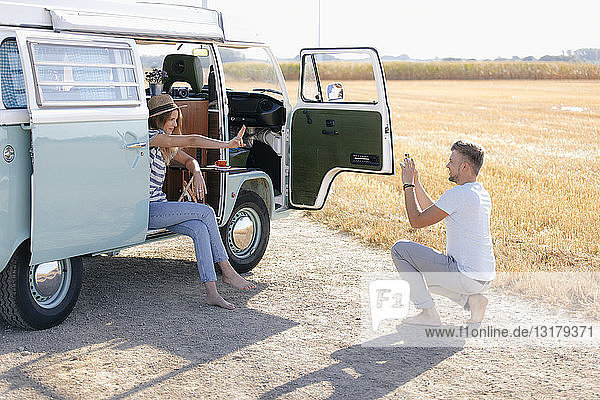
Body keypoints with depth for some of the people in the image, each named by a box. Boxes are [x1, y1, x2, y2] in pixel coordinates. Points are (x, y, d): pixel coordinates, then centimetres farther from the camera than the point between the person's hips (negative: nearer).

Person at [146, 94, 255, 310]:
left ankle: (211, 292, -21)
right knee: (206, 212, -15)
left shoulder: (166, 145, 16)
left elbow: (188, 160, 22)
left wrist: (196, 173, -3)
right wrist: (227, 144, -24)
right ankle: (227, 272, -7)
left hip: (158, 206, 8)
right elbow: (192, 141, -20)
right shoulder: (149, 136, -13)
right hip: (145, 211, -8)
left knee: (200, 229, -16)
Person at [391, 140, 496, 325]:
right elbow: (433, 210, 20)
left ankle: (428, 313, -3)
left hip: (466, 278, -9)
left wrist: (408, 185, -3)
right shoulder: (482, 193, 11)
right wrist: (416, 182, 15)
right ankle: (471, 299, 11)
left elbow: (417, 221, -13)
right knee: (420, 275, 29)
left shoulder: (458, 194, -19)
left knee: (400, 249, -5)